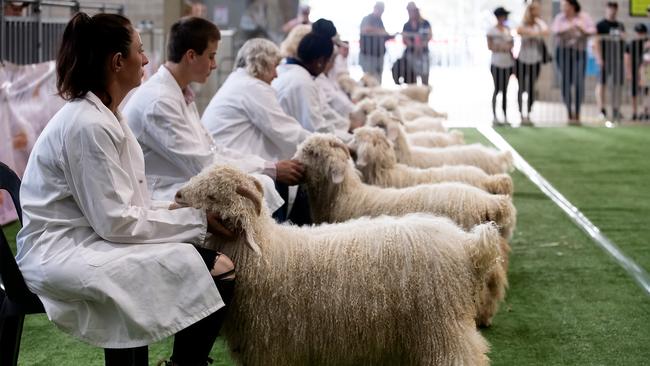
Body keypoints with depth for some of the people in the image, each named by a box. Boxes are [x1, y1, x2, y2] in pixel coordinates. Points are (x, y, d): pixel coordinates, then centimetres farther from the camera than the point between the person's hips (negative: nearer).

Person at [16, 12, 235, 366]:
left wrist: (178, 209, -1)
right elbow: (115, 221, -20)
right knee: (208, 273, -20)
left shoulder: (103, 116, 11)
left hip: (88, 239, 9)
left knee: (214, 262, -5)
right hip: (63, 254, -9)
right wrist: (197, 218, -14)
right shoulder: (88, 125, -19)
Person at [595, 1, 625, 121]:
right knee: (603, 83, -2)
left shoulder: (620, 25, 16)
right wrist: (599, 58, -16)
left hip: (618, 58, 5)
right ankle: (602, 110, 2)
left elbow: (624, 41, 21)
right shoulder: (600, 25, -2)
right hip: (605, 59, -5)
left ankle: (616, 110, 8)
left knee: (618, 84, 4)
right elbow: (597, 42, -9)